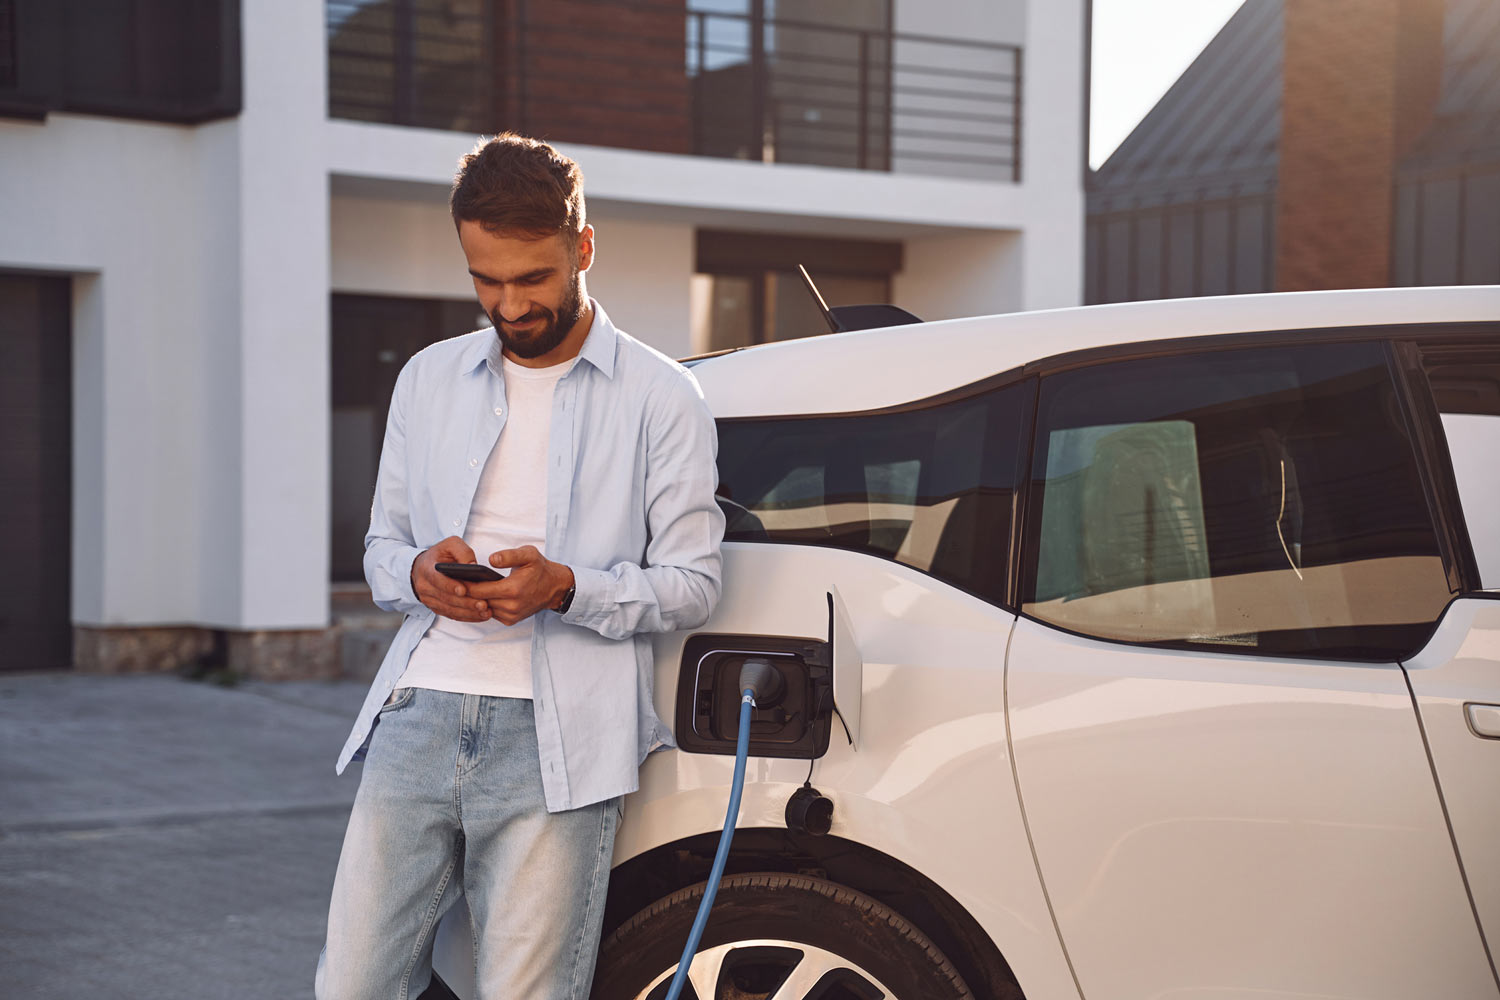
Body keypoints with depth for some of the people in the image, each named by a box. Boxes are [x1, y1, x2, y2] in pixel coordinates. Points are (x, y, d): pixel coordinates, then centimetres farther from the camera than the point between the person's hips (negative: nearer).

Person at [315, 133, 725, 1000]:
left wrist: (566, 589, -16)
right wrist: (419, 575, -4)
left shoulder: (660, 398, 3)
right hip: (420, 716, 4)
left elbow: (694, 583, 1)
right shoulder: (429, 380, 16)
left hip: (555, 739, -4)